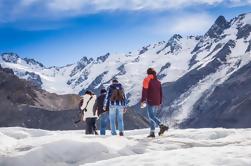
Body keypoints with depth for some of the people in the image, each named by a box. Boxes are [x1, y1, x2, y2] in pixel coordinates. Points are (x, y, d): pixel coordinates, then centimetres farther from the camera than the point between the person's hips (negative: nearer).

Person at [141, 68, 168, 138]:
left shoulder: (147, 80, -2)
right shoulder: (158, 81, 17)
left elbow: (144, 91, -11)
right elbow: (160, 93, 18)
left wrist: (142, 101, -11)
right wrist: (160, 103, 22)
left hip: (150, 102, -7)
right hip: (157, 102, 7)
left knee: (151, 116, -10)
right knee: (153, 116, 10)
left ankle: (162, 126, -28)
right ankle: (152, 132, 5)